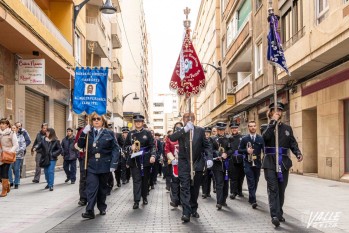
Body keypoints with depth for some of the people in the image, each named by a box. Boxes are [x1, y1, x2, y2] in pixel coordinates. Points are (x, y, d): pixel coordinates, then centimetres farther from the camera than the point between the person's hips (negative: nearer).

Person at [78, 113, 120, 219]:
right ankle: (90, 210, -12)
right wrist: (84, 133, -15)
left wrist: (113, 164, -12)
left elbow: (115, 149, -4)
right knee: (91, 187, -10)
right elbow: (80, 145, 0)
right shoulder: (88, 132, 7)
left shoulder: (109, 133, 0)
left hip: (104, 165, 0)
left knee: (103, 187, 12)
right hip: (92, 165, 1)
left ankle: (102, 208, 26)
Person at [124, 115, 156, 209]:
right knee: (136, 180, -4)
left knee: (145, 179, 9)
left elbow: (152, 146, -2)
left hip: (146, 160, 0)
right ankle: (136, 201, -6)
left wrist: (153, 155, -17)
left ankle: (144, 197, 26)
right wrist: (131, 148, -10)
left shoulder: (147, 133, 3)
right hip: (134, 160, 0)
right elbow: (126, 145, 12)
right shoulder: (130, 133, 8)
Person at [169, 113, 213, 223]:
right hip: (184, 164, -2)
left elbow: (206, 145, 5)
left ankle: (194, 209, 26)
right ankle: (186, 212, -11)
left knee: (195, 188, 11)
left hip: (197, 163, 2)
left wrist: (209, 158, -9)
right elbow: (172, 138, -18)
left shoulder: (200, 130, 6)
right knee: (185, 188, -9)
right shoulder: (180, 131, 2)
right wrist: (185, 129, -27)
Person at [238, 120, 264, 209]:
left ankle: (251, 198, 27)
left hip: (257, 163, 2)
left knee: (255, 182, 10)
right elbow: (239, 150, 4)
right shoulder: (244, 139, 3)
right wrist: (246, 150, -14)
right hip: (248, 164, -2)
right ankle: (253, 200, -10)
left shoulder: (261, 138, 5)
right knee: (251, 182, -8)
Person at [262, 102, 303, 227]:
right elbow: (265, 137, -19)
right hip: (270, 163, -3)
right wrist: (273, 122, -18)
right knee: (273, 189, -10)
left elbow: (293, 143, 8)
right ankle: (275, 216, -15)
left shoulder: (287, 128, 13)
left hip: (284, 163, 4)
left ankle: (279, 213, 22)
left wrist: (298, 153, -11)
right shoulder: (267, 127, 3)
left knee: (281, 190, 10)